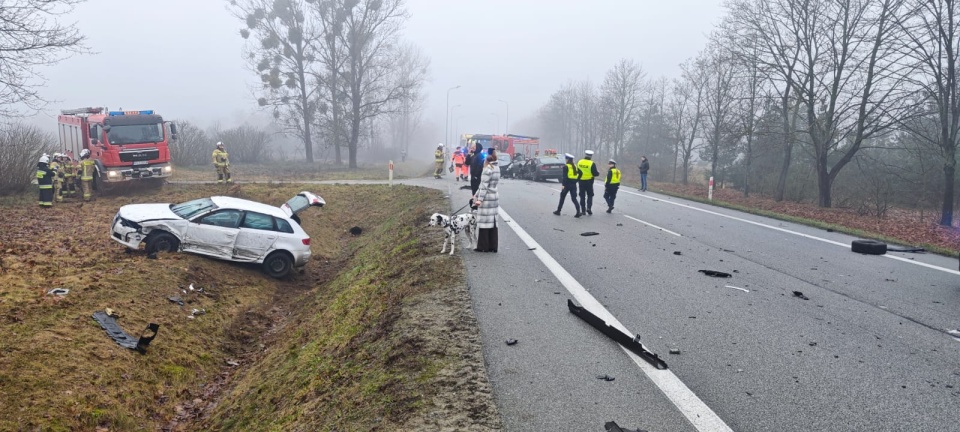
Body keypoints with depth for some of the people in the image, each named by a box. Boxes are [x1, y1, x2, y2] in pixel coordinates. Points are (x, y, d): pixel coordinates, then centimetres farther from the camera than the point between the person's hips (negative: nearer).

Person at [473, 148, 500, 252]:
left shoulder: (487, 169, -16)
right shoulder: (497, 167, 10)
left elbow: (484, 186, -18)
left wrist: (480, 199, -16)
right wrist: (477, 195, 18)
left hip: (487, 198, -8)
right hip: (495, 197, 8)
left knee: (484, 222, 1)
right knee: (493, 222, 11)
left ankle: (483, 247, 7)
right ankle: (493, 246, 15)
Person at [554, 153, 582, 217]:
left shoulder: (566, 167, -8)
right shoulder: (575, 166, 11)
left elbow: (565, 176, -15)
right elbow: (580, 174, 9)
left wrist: (563, 185, -17)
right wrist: (576, 180, 16)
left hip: (567, 184, -5)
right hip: (574, 185, 5)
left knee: (562, 198, 11)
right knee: (574, 198, 1)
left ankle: (558, 211, 22)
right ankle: (578, 212, -15)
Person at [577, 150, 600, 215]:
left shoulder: (579, 162, 0)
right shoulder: (592, 164, -13)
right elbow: (595, 174, -12)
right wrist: (598, 173, 8)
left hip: (581, 181, 3)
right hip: (589, 182, -3)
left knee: (582, 196, 10)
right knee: (590, 195, 11)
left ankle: (583, 210, 11)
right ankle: (589, 208, -5)